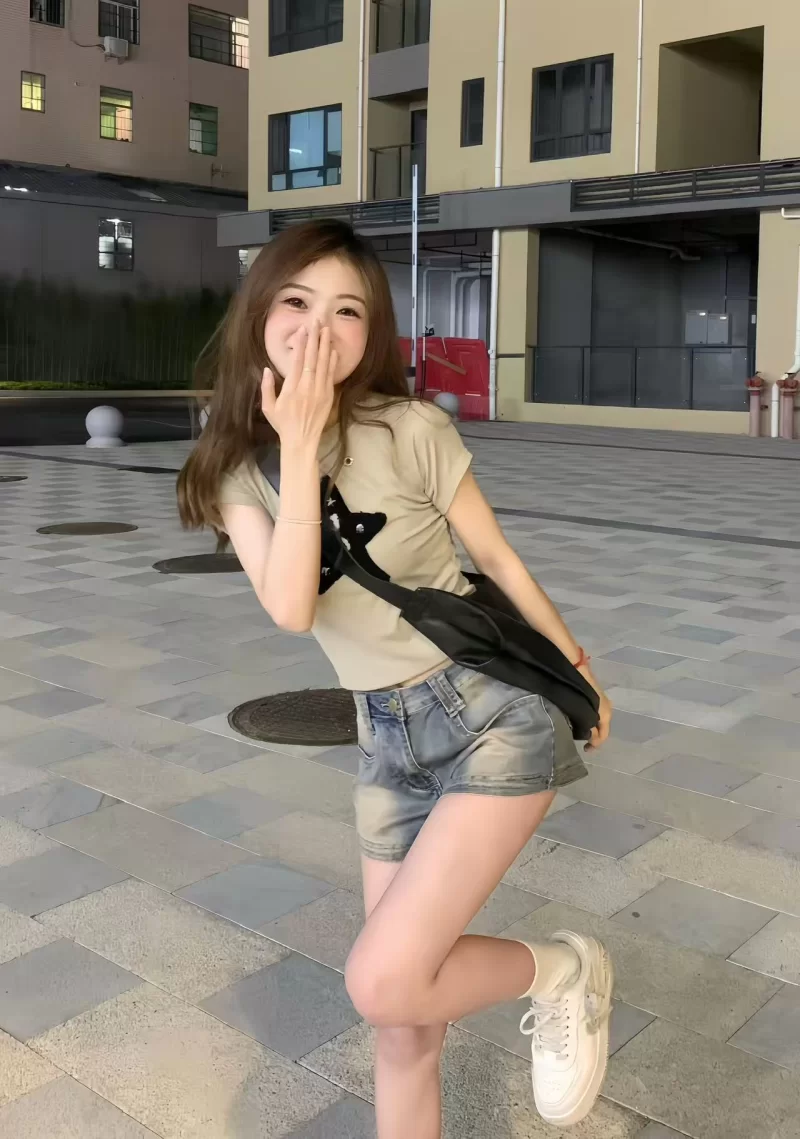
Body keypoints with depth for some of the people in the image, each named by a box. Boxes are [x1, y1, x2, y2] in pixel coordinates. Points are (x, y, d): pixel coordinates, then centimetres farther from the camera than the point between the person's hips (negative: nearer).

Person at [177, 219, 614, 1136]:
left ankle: (563, 971, 12)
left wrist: (579, 671, 10)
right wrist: (299, 446, -23)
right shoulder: (237, 467, -4)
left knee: (383, 982, -15)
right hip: (389, 739, 4)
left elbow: (494, 557, -1)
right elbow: (292, 609, -20)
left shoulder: (410, 431, -14)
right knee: (403, 1016, 11)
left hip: (496, 712, -4)